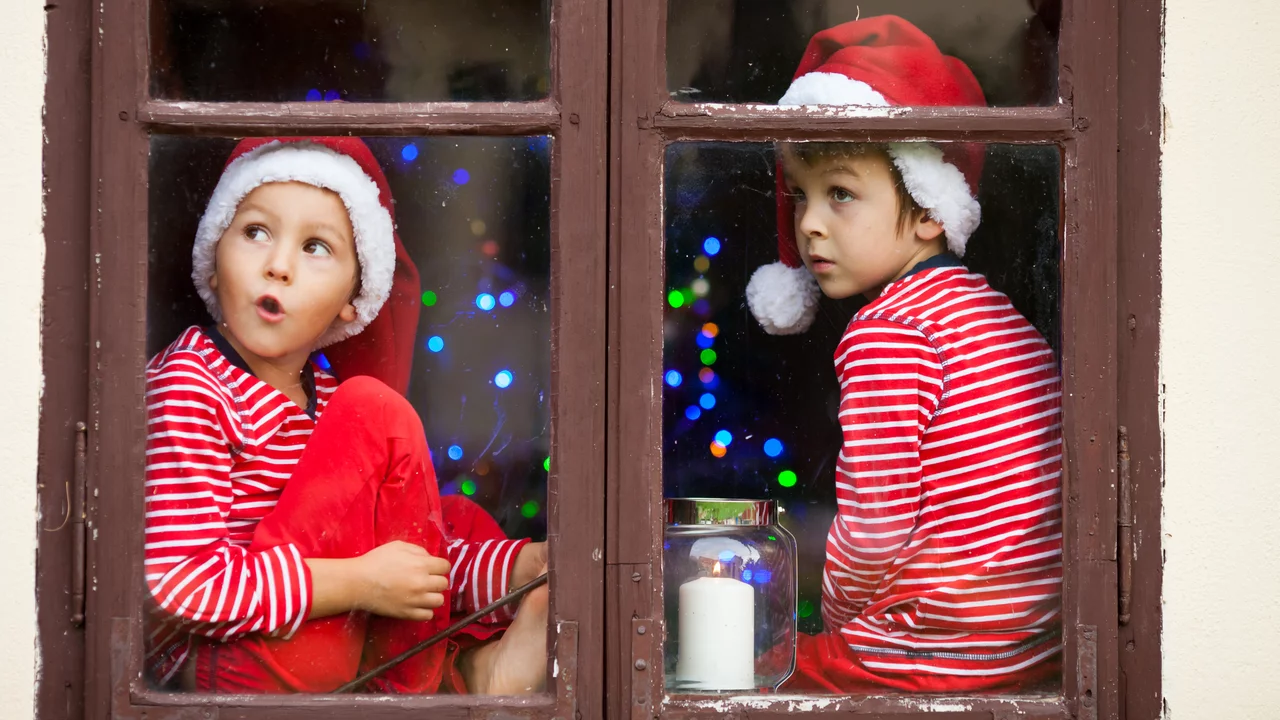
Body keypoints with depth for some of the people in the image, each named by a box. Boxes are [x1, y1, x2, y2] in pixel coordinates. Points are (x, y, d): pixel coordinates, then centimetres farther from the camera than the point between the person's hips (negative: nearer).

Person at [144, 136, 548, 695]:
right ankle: (448, 676, -5)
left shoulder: (326, 392, 11)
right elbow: (177, 582, -23)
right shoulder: (187, 386, -14)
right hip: (216, 662, -9)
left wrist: (529, 566, -8)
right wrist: (360, 582, -24)